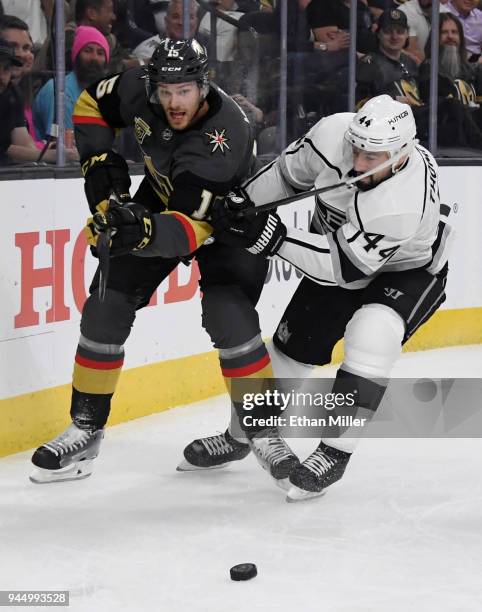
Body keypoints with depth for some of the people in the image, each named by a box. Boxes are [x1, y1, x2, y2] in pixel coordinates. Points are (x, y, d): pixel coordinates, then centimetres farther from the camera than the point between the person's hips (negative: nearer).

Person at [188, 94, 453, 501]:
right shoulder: (334, 133, -28)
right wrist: (241, 205, -11)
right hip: (339, 247, 6)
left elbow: (344, 265, -38)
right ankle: (251, 431, 33)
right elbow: (289, 174, -6)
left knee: (369, 338, -29)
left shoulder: (405, 201, -42)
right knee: (295, 342, 9)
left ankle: (335, 452, -16)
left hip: (407, 270, -6)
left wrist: (273, 237, -43)